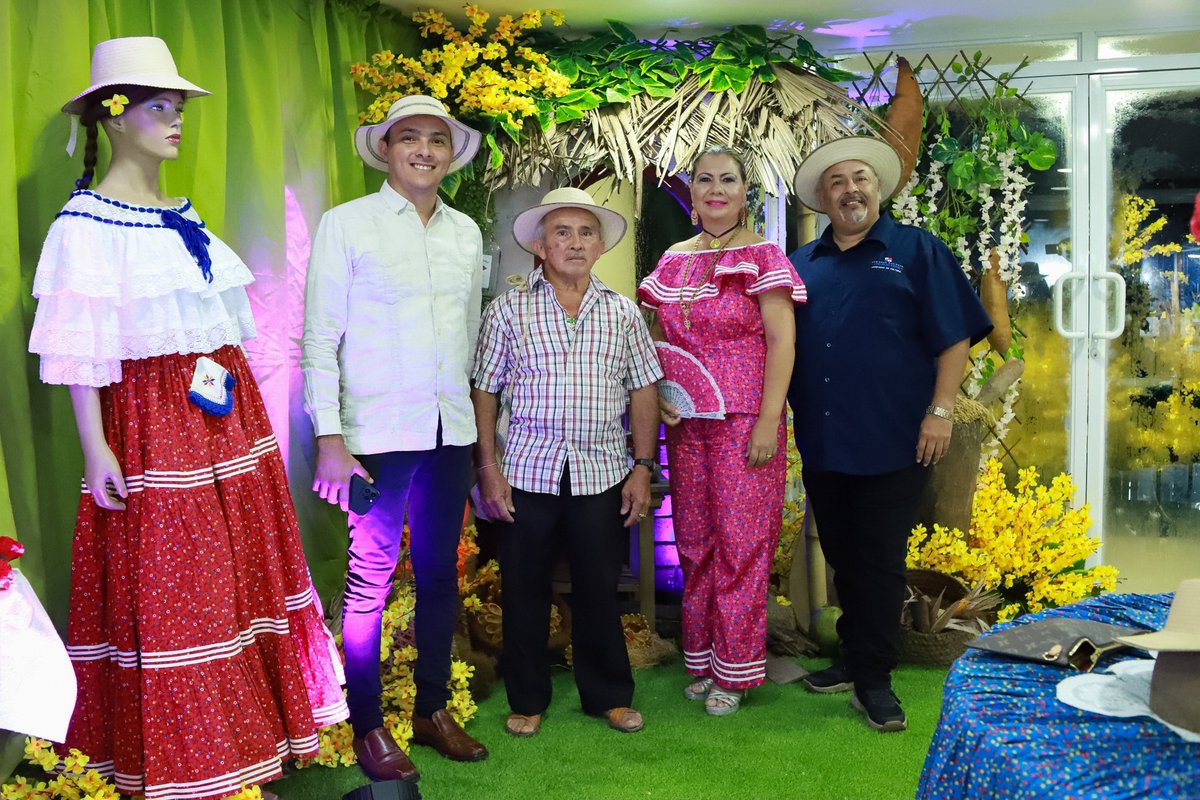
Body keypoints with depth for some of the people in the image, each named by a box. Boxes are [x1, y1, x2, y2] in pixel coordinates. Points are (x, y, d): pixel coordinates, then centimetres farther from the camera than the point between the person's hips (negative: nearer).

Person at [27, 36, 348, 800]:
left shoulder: (185, 217, 13)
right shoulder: (86, 222, -8)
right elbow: (80, 346, -12)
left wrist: (246, 420, 16)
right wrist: (95, 448, -17)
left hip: (227, 420, 7)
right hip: (153, 428, -7)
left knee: (238, 574, 11)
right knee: (167, 594, 0)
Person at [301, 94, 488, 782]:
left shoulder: (466, 233, 12)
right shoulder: (347, 224, -2)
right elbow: (320, 337, -5)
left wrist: (475, 421, 14)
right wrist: (330, 441, -11)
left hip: (453, 433, 5)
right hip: (378, 434, -5)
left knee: (441, 573, 12)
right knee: (370, 580, 1)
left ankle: (433, 709, 28)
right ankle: (369, 727, 16)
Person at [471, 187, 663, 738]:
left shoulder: (622, 313, 7)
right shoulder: (509, 310, 2)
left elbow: (643, 391, 7)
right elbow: (484, 391, 2)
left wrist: (642, 468, 2)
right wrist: (489, 469, -3)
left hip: (602, 474, 1)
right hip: (527, 472, -1)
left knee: (599, 589, 9)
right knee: (524, 589, 8)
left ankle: (609, 695, 25)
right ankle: (528, 699, 23)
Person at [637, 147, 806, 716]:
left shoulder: (762, 256, -3)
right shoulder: (673, 260, 11)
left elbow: (782, 340, -9)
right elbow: (658, 338, 18)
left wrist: (768, 421, -16)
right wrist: (658, 394, 1)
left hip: (745, 419, -5)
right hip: (686, 421, 5)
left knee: (741, 541, -1)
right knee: (693, 541, 9)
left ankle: (735, 670, 11)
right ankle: (701, 660, 22)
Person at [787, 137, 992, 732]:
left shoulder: (917, 251, 1)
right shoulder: (802, 264, 13)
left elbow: (954, 337, -3)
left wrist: (940, 410, -10)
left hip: (892, 443, -4)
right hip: (822, 445, 4)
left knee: (879, 562, 1)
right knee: (842, 558, 13)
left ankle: (872, 678, 11)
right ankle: (855, 660, 27)